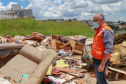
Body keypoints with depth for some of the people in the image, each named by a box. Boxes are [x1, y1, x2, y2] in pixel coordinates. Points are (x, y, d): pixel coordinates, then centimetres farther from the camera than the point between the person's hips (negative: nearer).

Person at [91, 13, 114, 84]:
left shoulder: (106, 31, -21)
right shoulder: (99, 30, 10)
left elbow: (108, 50, -25)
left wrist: (102, 64, -25)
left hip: (101, 60, -9)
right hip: (96, 59, 9)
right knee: (98, 78, 22)